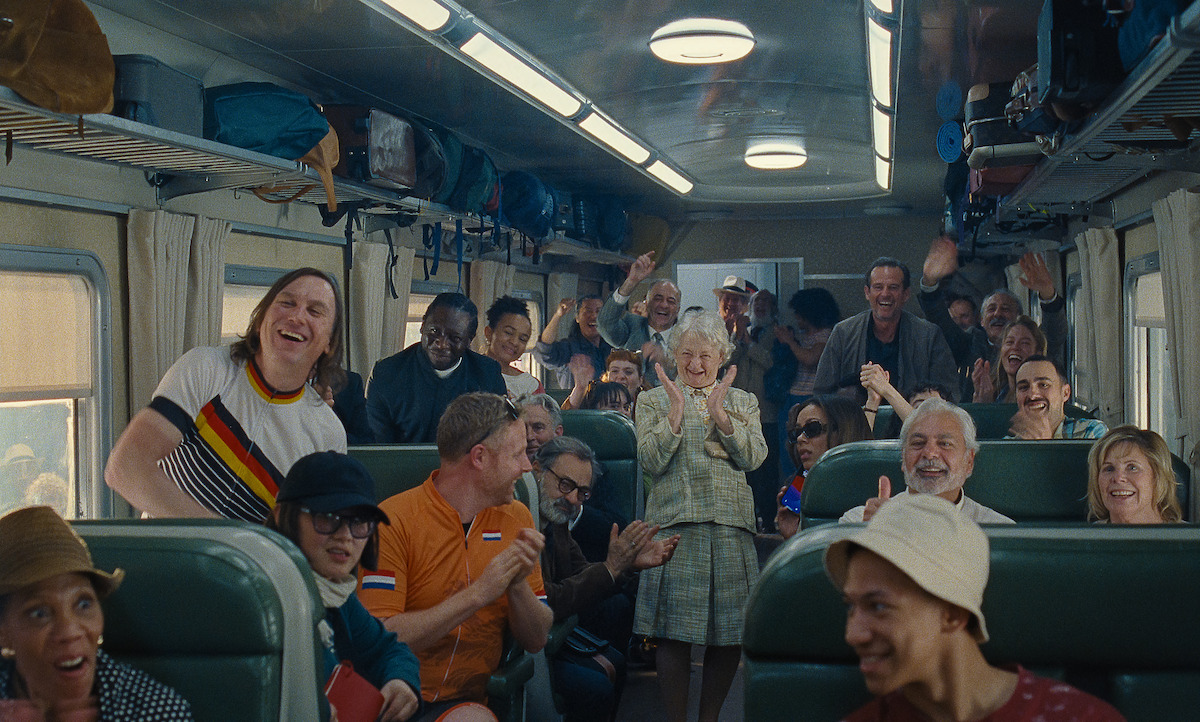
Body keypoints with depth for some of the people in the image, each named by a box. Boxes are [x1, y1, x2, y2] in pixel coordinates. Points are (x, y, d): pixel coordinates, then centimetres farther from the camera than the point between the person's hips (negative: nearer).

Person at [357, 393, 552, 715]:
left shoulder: (516, 518, 8)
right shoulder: (393, 522, -8)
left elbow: (537, 640, 7)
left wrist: (518, 585, -12)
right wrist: (477, 594, -19)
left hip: (478, 698, 5)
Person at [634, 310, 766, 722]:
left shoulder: (744, 403, 16)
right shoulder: (653, 402, 10)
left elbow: (753, 457, 1)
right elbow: (652, 460, -3)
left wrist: (719, 413, -9)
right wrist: (677, 410, -11)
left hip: (731, 527, 2)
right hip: (676, 525, -2)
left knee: (729, 634, 3)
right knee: (675, 632, -4)